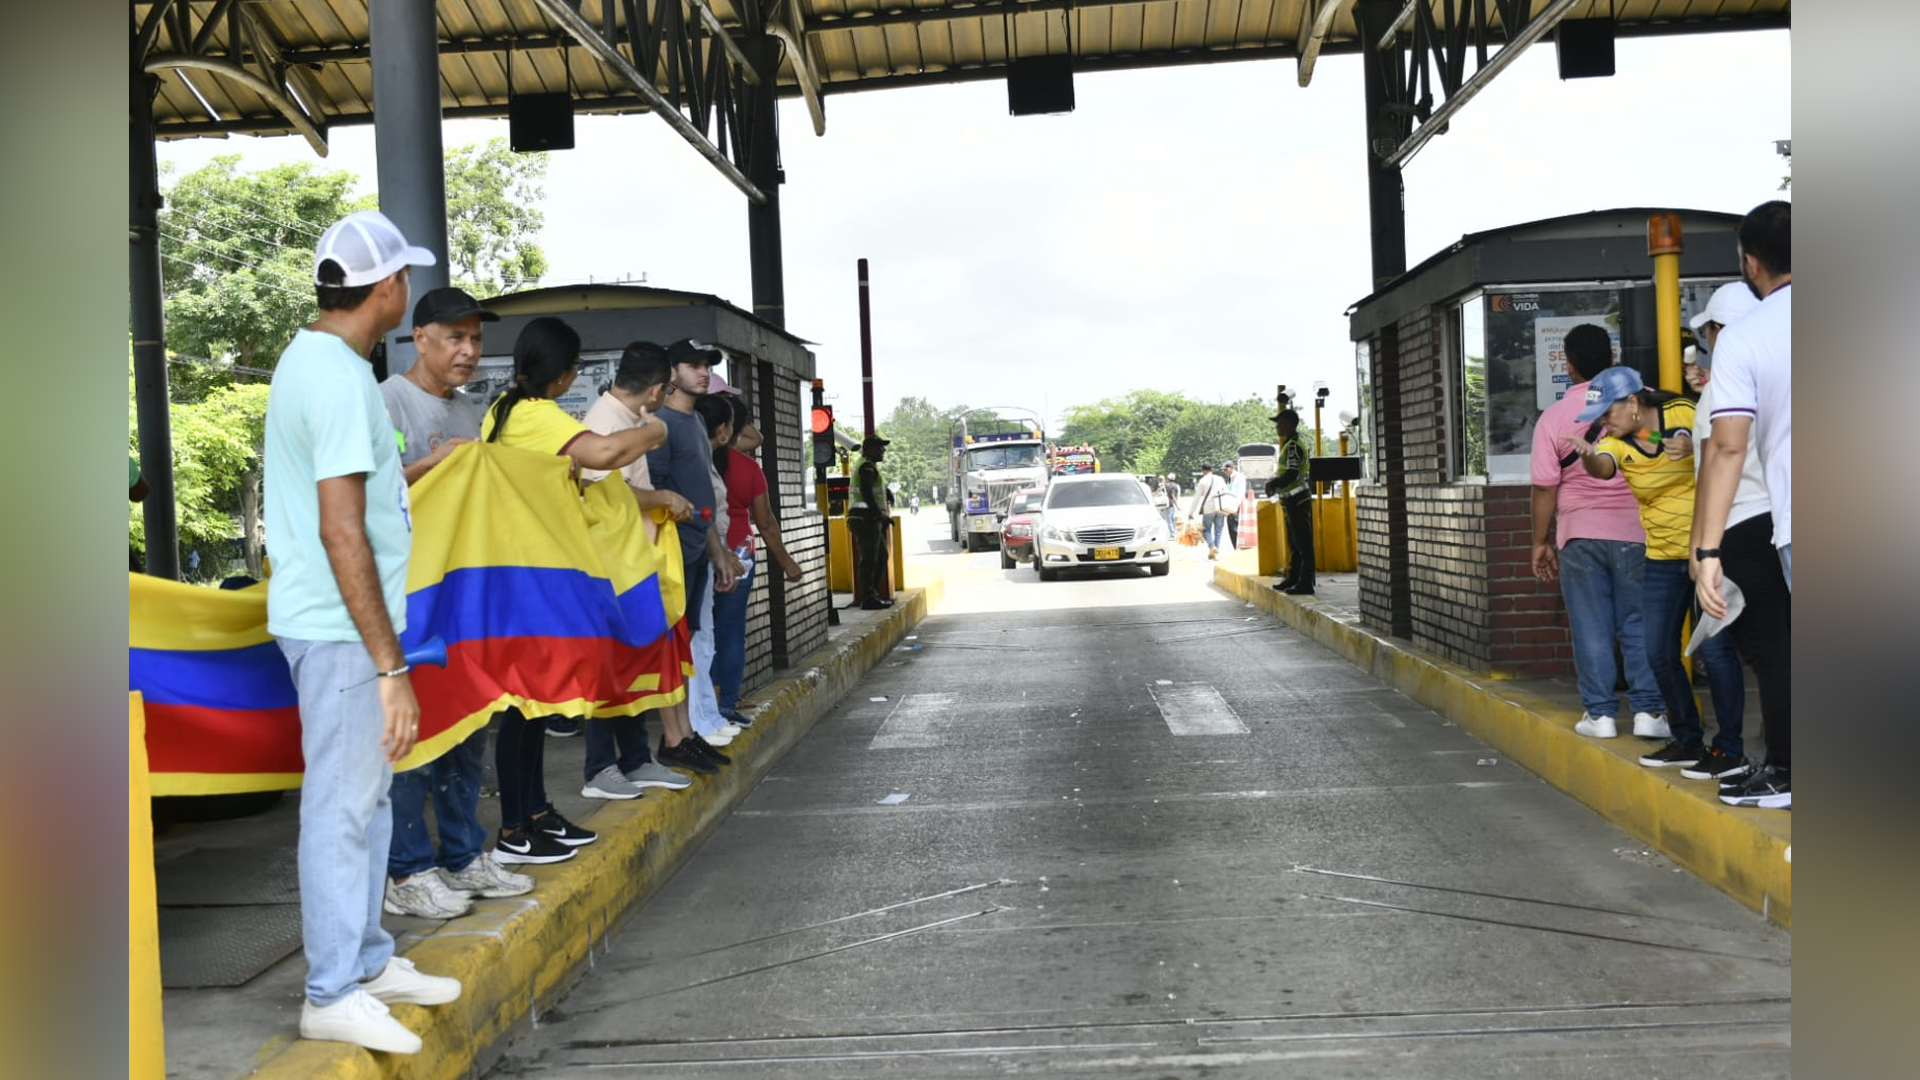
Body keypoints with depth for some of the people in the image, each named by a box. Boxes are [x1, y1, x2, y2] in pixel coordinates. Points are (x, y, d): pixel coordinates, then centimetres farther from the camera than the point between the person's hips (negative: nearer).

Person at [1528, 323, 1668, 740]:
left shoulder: (1553, 417, -3)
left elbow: (1545, 487, -2)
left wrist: (1541, 542, 5)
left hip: (1579, 533, -1)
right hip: (1636, 532, 1)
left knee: (1591, 628, 5)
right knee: (1639, 625, 7)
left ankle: (1600, 713, 7)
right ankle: (1649, 710, 6)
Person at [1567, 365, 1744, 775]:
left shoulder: (1682, 414, -8)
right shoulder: (1615, 441, -3)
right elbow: (1602, 468, -25)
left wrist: (1693, 446, -27)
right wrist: (1588, 457, -49)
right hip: (1662, 557, 5)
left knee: (1714, 648, -7)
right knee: (1658, 652, 6)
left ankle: (1730, 748, 5)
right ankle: (1687, 740, 22)